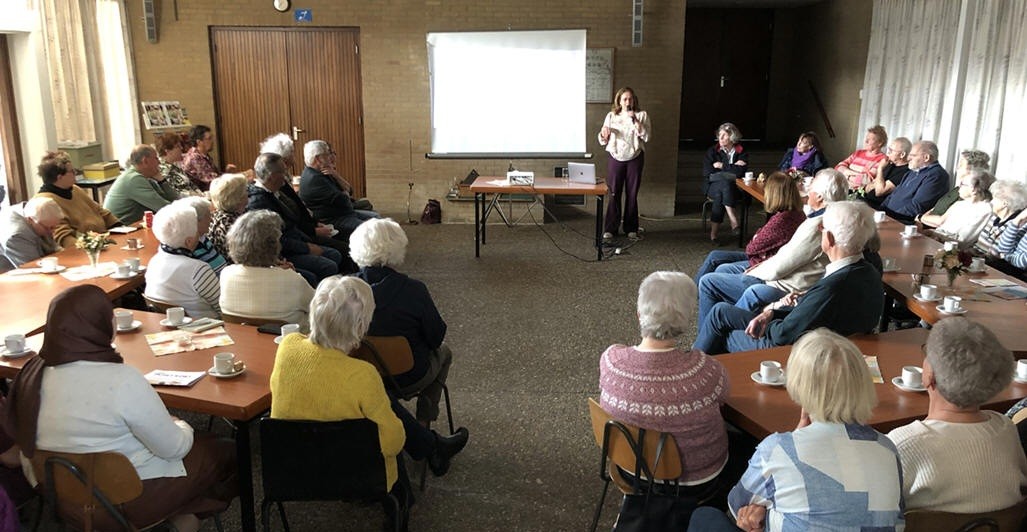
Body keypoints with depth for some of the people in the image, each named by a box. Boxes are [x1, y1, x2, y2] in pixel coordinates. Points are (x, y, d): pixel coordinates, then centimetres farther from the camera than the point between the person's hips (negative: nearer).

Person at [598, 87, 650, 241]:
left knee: (632, 194, 4)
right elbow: (603, 141, 10)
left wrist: (635, 120, -16)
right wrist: (603, 134, -13)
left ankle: (631, 228, 14)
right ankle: (610, 228, 6)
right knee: (614, 194, -1)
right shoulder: (611, 116, 8)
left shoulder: (642, 115, 4)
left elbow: (646, 136, -8)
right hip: (615, 158, 0)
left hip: (634, 158, 0)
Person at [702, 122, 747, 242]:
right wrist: (732, 168, -8)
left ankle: (714, 232, -34)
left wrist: (722, 166, -9)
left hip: (733, 188, -1)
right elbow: (707, 172, -7)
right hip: (713, 186, 1)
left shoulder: (741, 153, 3)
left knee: (720, 195, -36)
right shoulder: (712, 151, 6)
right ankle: (734, 221, -35)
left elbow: (740, 172, -13)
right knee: (725, 183, -35)